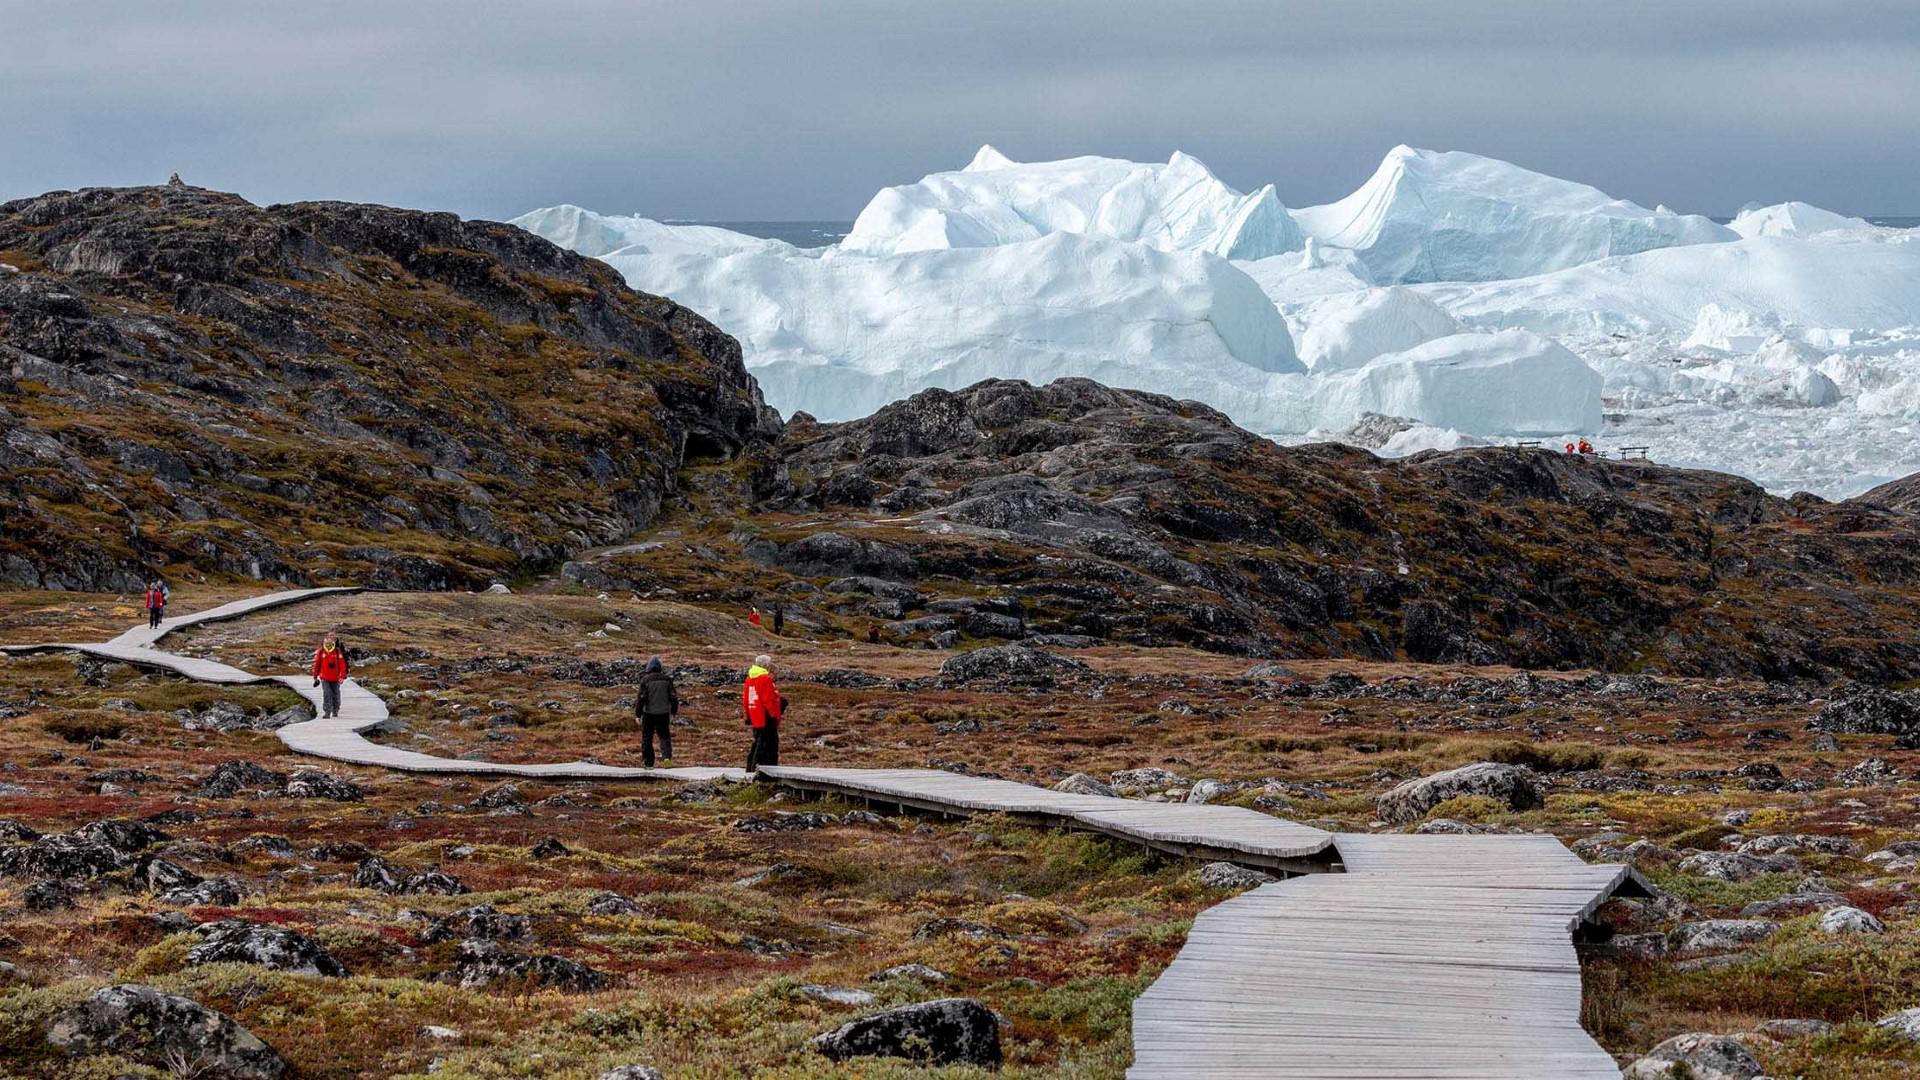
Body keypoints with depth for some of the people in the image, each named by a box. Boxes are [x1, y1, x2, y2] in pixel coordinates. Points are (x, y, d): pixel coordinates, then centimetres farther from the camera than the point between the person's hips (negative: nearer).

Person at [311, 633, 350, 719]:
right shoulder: (320, 652, -5)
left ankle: (335, 710, 32)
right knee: (326, 694, -12)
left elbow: (342, 665, -8)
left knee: (335, 694, 13)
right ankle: (327, 712, -12)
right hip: (325, 678, -1)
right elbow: (316, 665, 3)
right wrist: (315, 677, 6)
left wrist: (342, 677, -13)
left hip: (335, 678, 1)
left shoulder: (338, 652, -8)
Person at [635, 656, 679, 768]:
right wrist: (674, 712, 15)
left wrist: (638, 714, -3)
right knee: (664, 736, 10)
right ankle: (667, 756, -13)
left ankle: (648, 762, 11)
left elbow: (640, 698, -9)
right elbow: (673, 696, 5)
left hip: (649, 713, -2)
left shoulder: (645, 680, -8)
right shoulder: (667, 679, 1)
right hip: (663, 713, 2)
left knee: (647, 738, 8)